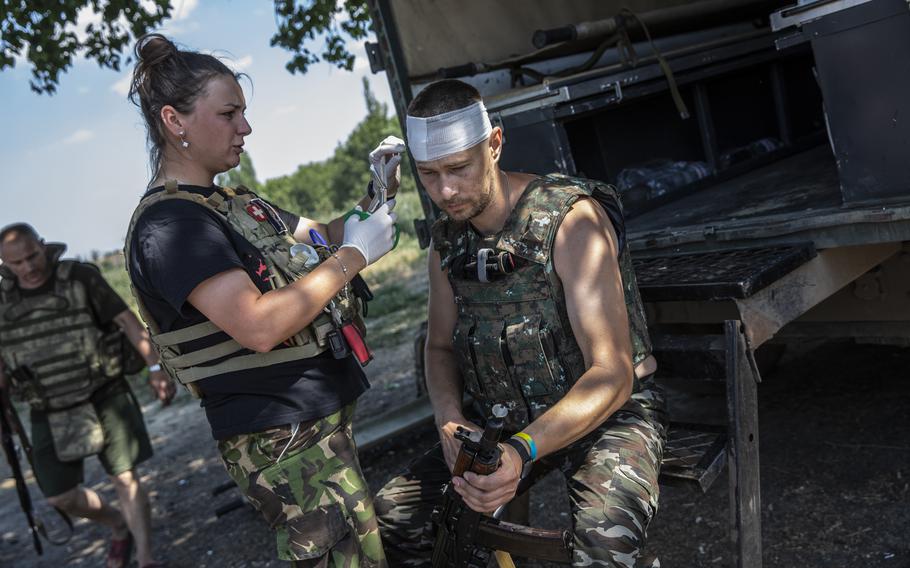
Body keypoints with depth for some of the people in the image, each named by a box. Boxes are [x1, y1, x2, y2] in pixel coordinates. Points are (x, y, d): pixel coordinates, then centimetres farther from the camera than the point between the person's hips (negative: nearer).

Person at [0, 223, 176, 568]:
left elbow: (127, 320, -12)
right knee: (60, 497, 7)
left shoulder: (80, 277, -8)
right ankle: (119, 527, 34)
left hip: (104, 397, -4)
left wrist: (155, 367, -22)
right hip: (50, 413, 4)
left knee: (125, 479, -7)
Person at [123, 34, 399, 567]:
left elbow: (318, 239, 23)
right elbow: (260, 327, -26)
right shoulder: (168, 224, -15)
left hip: (325, 419, 9)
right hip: (285, 442, -9)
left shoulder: (233, 203, 14)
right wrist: (357, 253, -17)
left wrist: (374, 197, 5)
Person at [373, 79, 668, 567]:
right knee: (394, 511, -1)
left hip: (606, 412, -6)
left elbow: (612, 374, -26)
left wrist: (522, 452, -38)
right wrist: (449, 419, -13)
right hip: (510, 421, 6)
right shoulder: (447, 240, 0)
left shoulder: (570, 219, -21)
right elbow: (440, 347, 9)